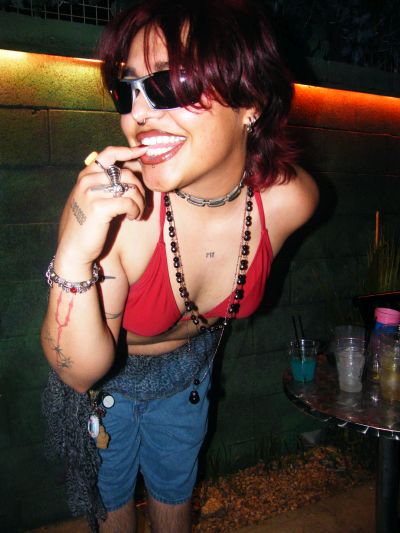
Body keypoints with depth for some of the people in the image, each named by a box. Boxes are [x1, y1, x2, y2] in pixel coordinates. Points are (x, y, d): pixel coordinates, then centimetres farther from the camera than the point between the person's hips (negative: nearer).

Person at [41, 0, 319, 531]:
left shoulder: (291, 199, -27)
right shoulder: (108, 204, -37)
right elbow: (80, 373, -30)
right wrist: (73, 259, -47)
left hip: (188, 368, 3)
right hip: (103, 377, -2)